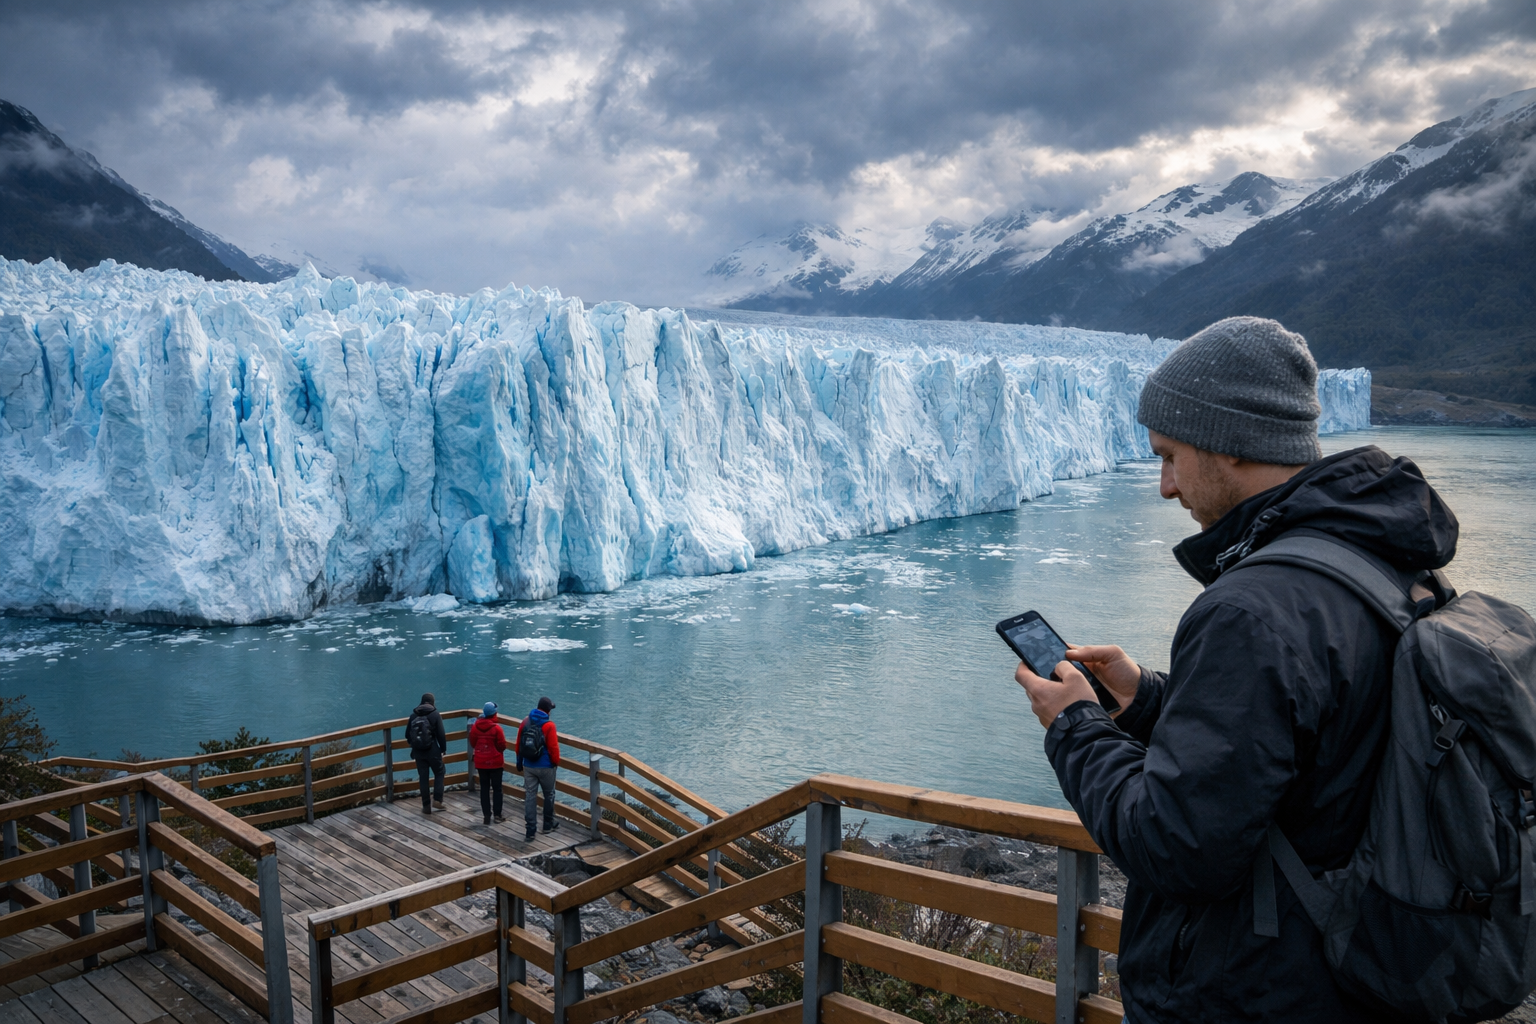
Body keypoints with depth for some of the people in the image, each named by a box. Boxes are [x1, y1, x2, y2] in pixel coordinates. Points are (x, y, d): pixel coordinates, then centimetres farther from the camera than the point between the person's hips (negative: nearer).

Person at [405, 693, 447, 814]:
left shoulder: (413, 716, 5)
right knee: (439, 773, 13)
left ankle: (426, 806, 10)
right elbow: (441, 734, -10)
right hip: (432, 751, -3)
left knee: (423, 777, 9)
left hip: (418, 751, 3)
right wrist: (443, 749, 3)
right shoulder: (435, 715, -7)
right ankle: (437, 799, 0)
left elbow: (407, 735, 9)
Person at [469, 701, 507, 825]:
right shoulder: (496, 728, -18)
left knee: (484, 788, 10)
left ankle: (486, 815, 9)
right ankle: (497, 814, 11)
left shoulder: (475, 726, -5)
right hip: (495, 763, -3)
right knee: (497, 788, 8)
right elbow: (502, 746, -12)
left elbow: (472, 744, 5)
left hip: (481, 763, 4)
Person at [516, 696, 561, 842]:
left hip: (528, 766, 4)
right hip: (545, 767, -4)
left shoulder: (526, 722, 0)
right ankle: (548, 824, 28)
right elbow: (553, 747, -15)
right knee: (549, 794, 16)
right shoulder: (549, 726, -16)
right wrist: (556, 762, 2)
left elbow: (519, 744, 8)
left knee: (530, 796, 5)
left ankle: (531, 830, 2)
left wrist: (519, 761, 20)